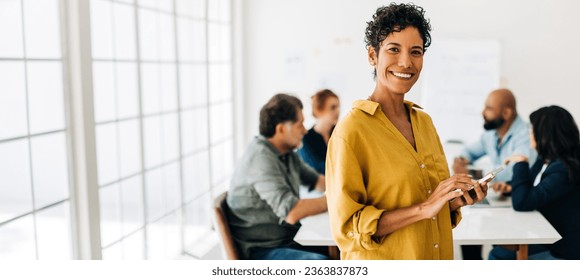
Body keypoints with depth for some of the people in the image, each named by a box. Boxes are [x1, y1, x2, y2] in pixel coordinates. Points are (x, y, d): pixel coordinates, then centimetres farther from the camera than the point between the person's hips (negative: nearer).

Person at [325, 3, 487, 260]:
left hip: (437, 254, 6)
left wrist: (456, 200, -7)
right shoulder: (351, 129, -18)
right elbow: (346, 228, -21)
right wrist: (424, 207, -27)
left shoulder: (425, 121, 2)